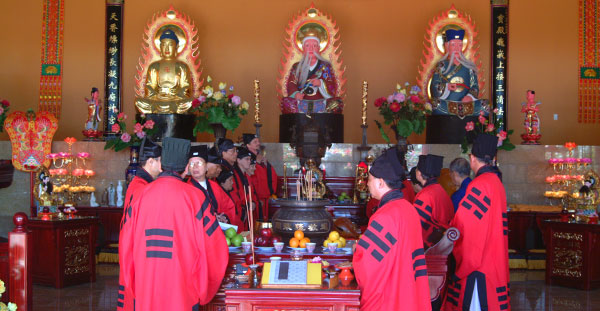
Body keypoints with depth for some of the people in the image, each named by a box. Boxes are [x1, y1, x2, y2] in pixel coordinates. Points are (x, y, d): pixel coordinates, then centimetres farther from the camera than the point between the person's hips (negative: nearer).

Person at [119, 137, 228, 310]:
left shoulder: (141, 194, 0)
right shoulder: (194, 196, -8)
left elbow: (126, 244, 5)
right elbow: (213, 247, -7)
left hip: (145, 290, 3)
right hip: (182, 289, -3)